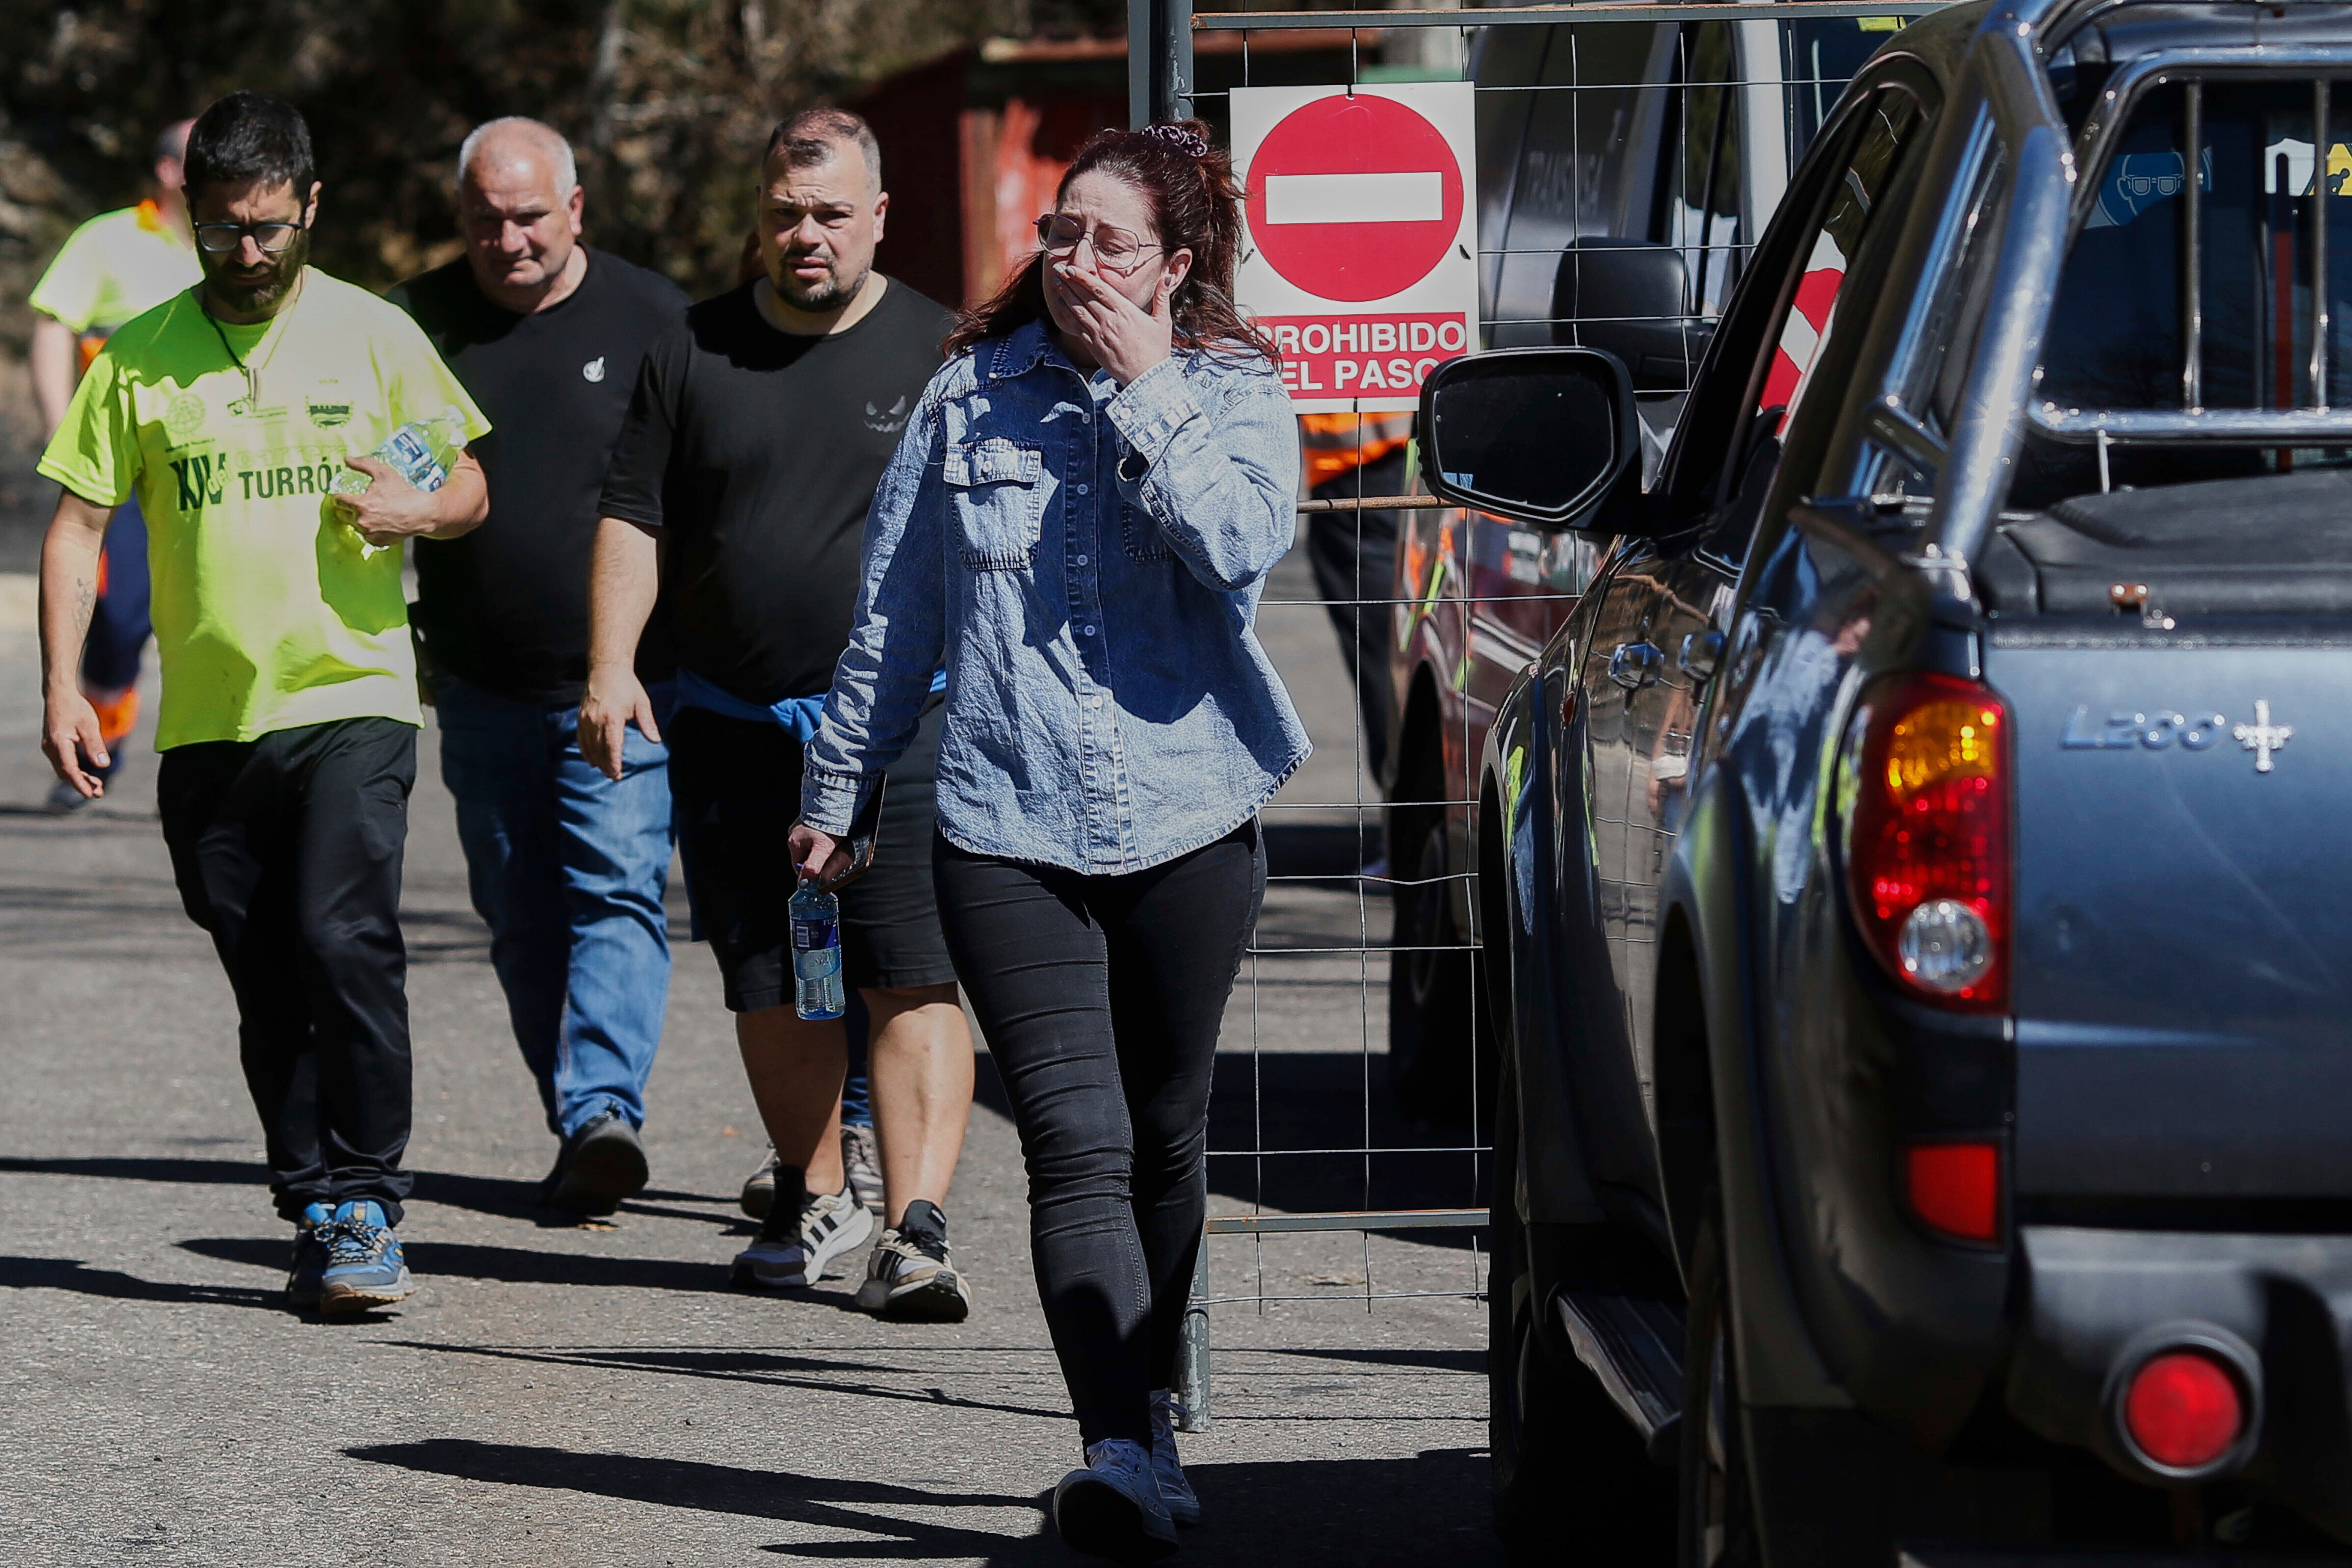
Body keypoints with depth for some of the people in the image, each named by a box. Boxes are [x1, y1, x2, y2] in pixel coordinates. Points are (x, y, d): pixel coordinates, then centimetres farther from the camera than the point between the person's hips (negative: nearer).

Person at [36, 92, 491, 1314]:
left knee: (344, 942, -18)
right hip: (207, 722, 3)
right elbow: (76, 525, 6)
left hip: (351, 702, -2)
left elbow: (472, 490, 11)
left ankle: (363, 1207, -12)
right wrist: (61, 686, -4)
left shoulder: (373, 336, 4)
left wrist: (414, 510, -12)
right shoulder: (140, 357, 6)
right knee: (267, 985, 7)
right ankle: (317, 1214, 17)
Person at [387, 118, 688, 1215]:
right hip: (484, 688, 3)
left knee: (616, 890, -16)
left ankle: (603, 1107, -27)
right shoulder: (420, 324, 5)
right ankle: (584, 1135, 17)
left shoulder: (650, 318, 0)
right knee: (521, 921, 7)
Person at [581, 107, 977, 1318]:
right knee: (766, 985, 10)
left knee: (910, 981, -14)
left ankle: (916, 1228, -19)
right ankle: (815, 1199, 28)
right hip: (729, 723, 3)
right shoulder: (691, 355, 9)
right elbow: (633, 523, 8)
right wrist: (610, 671, -5)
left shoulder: (940, 354, 3)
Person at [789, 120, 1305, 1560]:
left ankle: (1151, 1408, 32)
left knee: (1165, 1141, 13)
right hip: (1010, 830, 0)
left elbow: (1241, 547, -19)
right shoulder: (972, 397, 6)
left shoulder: (1236, 397, 2)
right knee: (1079, 1145, -12)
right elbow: (896, 615, 14)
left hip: (1189, 823, 0)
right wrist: (837, 790, 19)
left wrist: (1146, 388, -15)